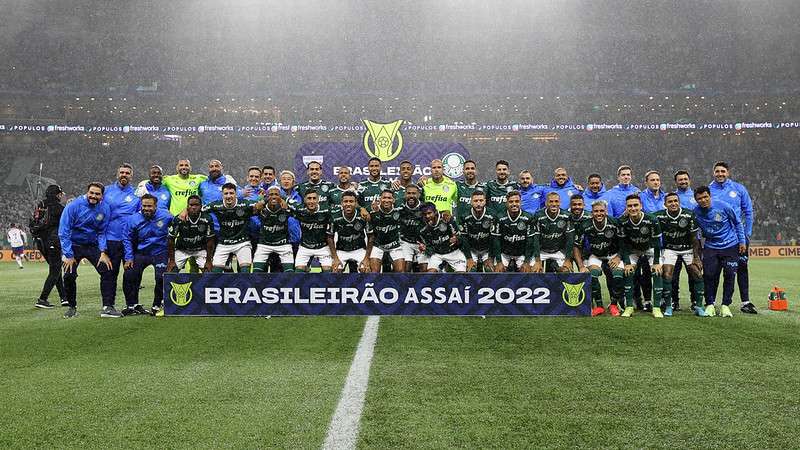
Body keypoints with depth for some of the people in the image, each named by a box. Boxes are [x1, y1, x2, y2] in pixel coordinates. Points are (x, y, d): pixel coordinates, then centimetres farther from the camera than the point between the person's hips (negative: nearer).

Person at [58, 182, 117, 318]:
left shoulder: (105, 208, -10)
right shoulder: (74, 206, -18)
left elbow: (102, 232, 0)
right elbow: (64, 232, -16)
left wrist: (103, 252, -11)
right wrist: (68, 256, -18)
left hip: (93, 246, 2)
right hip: (74, 245, -2)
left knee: (107, 271, -13)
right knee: (69, 276, -12)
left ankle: (107, 307, -8)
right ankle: (72, 307, 10)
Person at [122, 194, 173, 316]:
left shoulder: (165, 216, -11)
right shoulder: (134, 219, -7)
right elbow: (127, 239, 3)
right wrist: (128, 258, -3)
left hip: (160, 253, -2)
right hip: (140, 253, 2)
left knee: (161, 278, -17)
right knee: (129, 275, -10)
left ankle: (157, 306, 4)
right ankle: (132, 305, 8)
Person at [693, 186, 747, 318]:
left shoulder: (723, 206, -13)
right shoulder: (696, 212, -9)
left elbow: (737, 223, 2)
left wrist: (742, 241, 2)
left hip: (730, 246, -1)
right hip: (711, 247, 1)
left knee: (729, 276, -5)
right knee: (709, 276, -9)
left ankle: (725, 305, 6)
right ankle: (710, 305, 5)